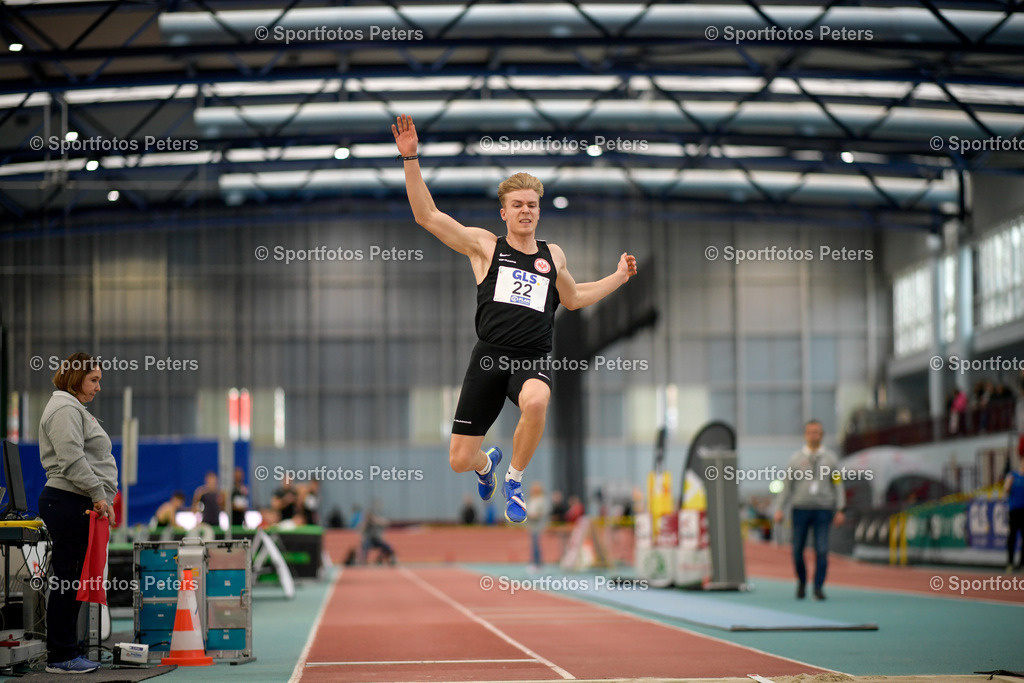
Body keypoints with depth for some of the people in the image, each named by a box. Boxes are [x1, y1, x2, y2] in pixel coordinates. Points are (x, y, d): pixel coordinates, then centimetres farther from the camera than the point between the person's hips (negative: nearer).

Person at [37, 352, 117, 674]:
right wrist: (98, 495, -20)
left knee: (72, 581, 11)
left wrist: (101, 497, 22)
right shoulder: (64, 409, -10)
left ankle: (66, 654, 14)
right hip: (67, 502, -11)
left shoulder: (75, 409, 25)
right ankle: (60, 658, -6)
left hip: (77, 505, 11)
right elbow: (72, 460, -20)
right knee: (66, 580, -8)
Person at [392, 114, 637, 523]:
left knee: (536, 402, -39)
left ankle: (514, 481, -10)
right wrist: (410, 158, -7)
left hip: (532, 361, 1)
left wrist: (618, 277, 30)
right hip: (489, 357, 0)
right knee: (459, 461, -1)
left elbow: (573, 298, 35)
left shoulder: (553, 256, 15)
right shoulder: (485, 246, 6)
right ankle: (487, 463, 42)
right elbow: (426, 215, 0)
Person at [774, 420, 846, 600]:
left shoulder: (830, 458, 6)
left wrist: (839, 511, -2)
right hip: (800, 509, 1)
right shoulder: (796, 459, 6)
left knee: (821, 551, -9)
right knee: (798, 550, 2)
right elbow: (787, 485, 7)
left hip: (823, 510, 0)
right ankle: (802, 581, 25)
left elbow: (838, 485, 6)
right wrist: (780, 509, 0)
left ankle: (818, 588, -4)